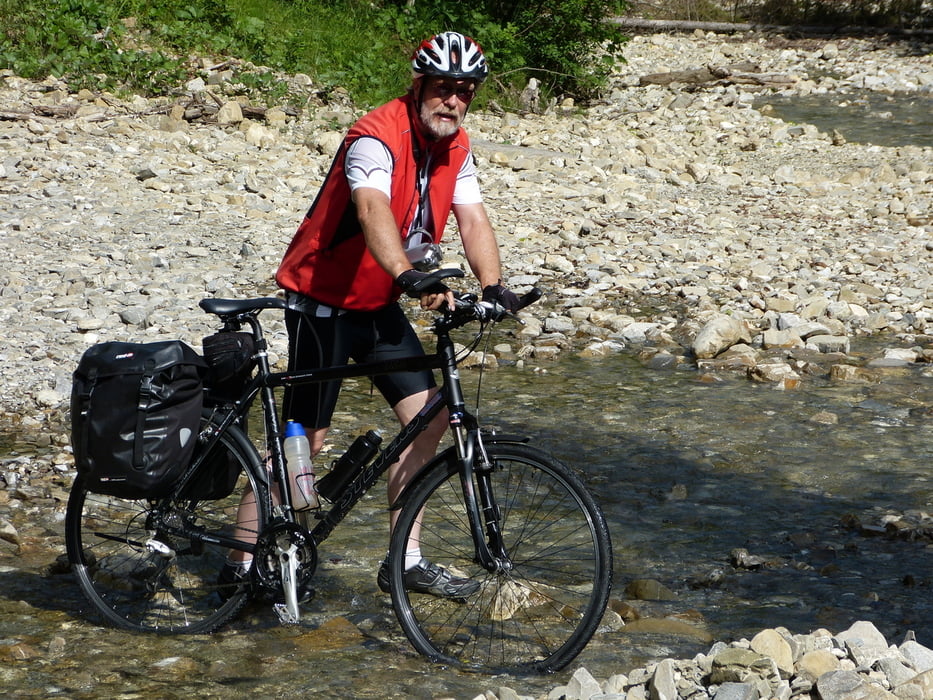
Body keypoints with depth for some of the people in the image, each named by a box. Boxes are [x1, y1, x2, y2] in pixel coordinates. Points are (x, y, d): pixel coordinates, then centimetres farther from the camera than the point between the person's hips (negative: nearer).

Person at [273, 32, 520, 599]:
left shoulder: (457, 148, 0)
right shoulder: (377, 138, -25)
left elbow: (473, 219, -9)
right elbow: (372, 210, -42)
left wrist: (494, 287, -27)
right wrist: (410, 276, -59)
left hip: (379, 304, 8)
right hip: (323, 301, -8)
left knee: (429, 416, 2)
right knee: (308, 436, -6)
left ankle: (405, 560, 11)